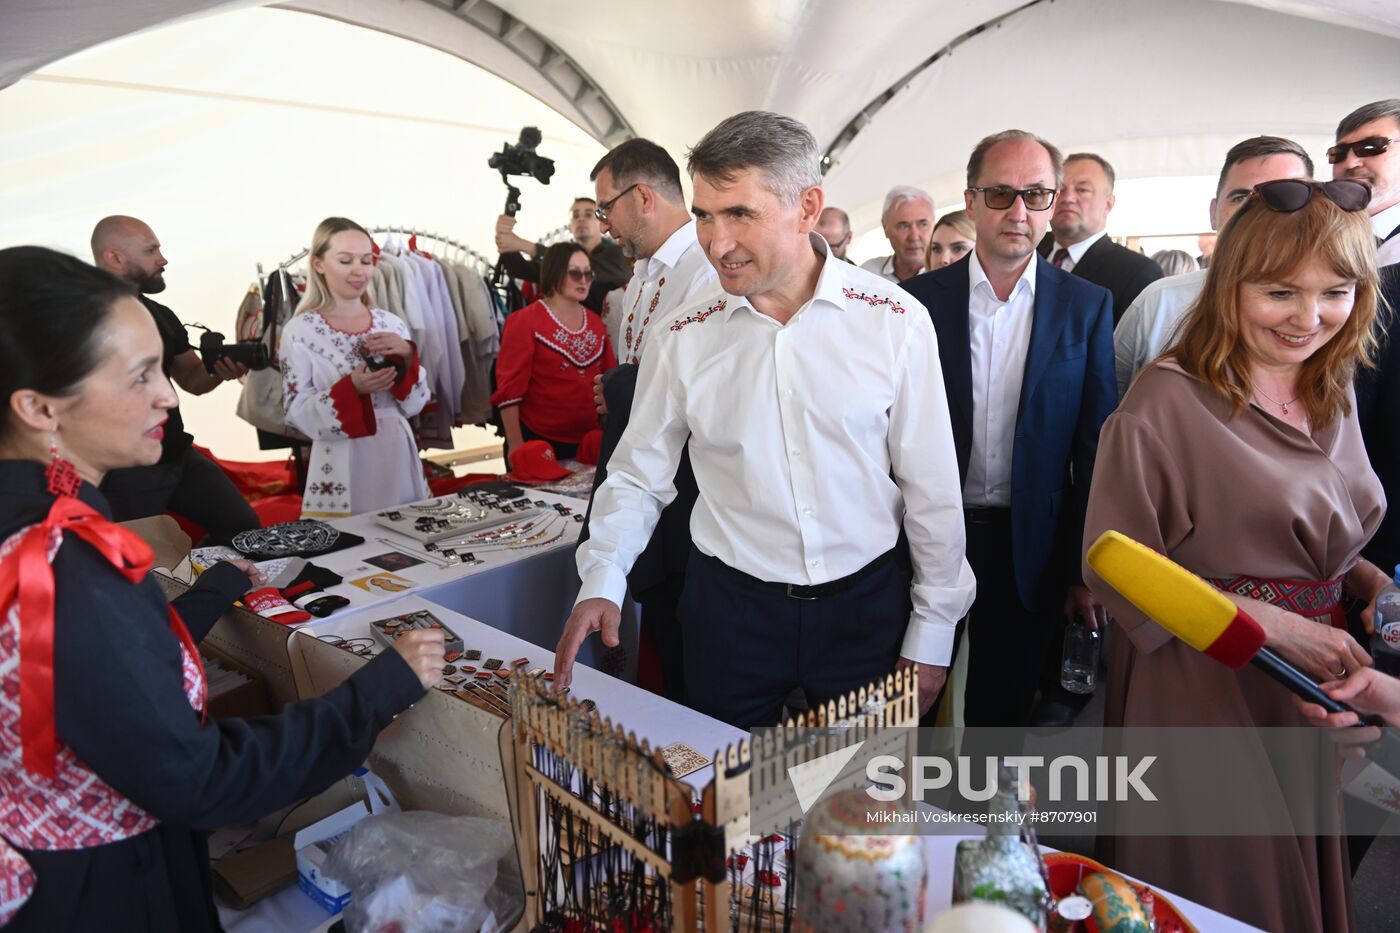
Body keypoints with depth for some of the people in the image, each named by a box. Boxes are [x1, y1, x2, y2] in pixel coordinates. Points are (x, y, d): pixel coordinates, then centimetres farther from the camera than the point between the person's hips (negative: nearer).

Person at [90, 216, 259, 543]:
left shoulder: (161, 315, 9)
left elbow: (192, 379, 14)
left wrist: (220, 370, -7)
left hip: (179, 455, 7)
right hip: (125, 469, -7)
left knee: (245, 528, 9)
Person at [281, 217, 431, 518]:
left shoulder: (391, 324, 4)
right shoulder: (300, 332, -6)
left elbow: (414, 405, 5)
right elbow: (298, 415, -9)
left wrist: (407, 357, -11)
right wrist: (351, 388, -23)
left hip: (398, 464, 4)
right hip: (342, 474, -4)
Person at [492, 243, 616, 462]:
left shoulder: (596, 323, 10)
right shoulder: (524, 321, -6)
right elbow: (509, 388, -10)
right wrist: (516, 445, -13)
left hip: (589, 440, 5)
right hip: (537, 442, -5)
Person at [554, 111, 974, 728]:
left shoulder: (895, 322, -9)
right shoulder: (683, 340, -6)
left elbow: (931, 488, -4)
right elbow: (638, 477, 2)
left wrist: (931, 635, 0)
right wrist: (601, 582, -12)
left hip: (865, 608, 0)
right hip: (728, 609, 1)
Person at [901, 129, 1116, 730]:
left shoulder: (1087, 307, -1)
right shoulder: (919, 299, -3)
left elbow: (1096, 446, 0)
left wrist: (1086, 572, -1)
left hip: (1029, 549, 0)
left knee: (1002, 713, 16)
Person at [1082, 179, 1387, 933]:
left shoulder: (1332, 396, 5)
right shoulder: (1168, 401, -18)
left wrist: (1372, 582, -3)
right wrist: (1273, 624, -20)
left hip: (1310, 686, 7)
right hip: (1199, 689, -7)